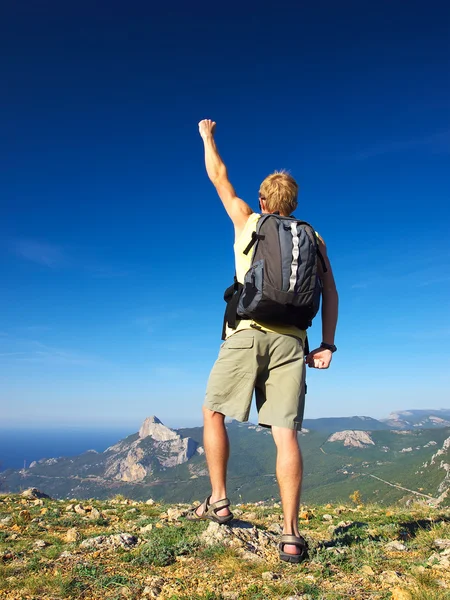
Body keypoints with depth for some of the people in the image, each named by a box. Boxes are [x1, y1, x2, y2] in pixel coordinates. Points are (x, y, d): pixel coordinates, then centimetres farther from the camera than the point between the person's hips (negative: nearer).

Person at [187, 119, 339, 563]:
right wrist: (327, 344, 8)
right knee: (286, 434, -1)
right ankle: (291, 537, 0)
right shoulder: (313, 238, 17)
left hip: (247, 332, -2)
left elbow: (219, 177, 23)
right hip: (291, 340, 3)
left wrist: (207, 137, 39)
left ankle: (218, 502, 14)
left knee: (213, 413, 14)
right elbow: (330, 291, 9)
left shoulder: (248, 222, 11)